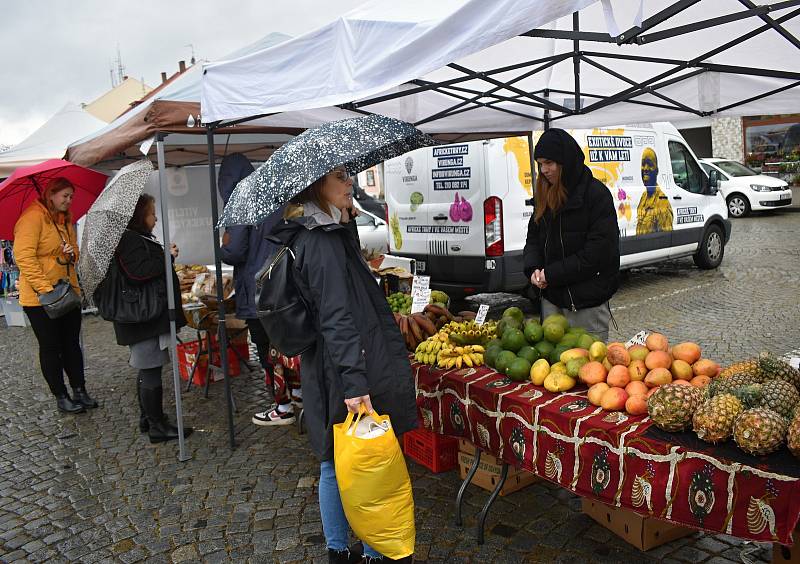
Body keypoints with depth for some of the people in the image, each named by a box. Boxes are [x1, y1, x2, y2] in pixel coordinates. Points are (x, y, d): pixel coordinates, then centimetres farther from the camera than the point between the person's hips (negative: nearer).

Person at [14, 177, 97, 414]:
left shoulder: (66, 220, 13)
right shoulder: (33, 217, -13)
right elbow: (24, 257, -20)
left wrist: (72, 253, -1)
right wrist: (45, 289, -25)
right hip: (40, 297, -7)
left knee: (72, 343, 11)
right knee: (51, 347, 4)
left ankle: (79, 391, 20)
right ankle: (61, 397, 13)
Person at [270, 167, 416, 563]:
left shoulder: (327, 233, 11)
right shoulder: (322, 241, -19)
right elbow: (337, 318, -26)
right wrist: (354, 382, -28)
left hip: (325, 375, 10)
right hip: (345, 372, -10)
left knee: (334, 465, 18)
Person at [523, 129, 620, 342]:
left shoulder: (596, 194, -11)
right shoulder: (543, 196, 9)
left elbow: (599, 250, -16)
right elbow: (534, 236, 15)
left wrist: (552, 274, -15)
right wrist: (533, 268, -6)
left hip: (587, 301, -6)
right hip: (551, 296, 6)